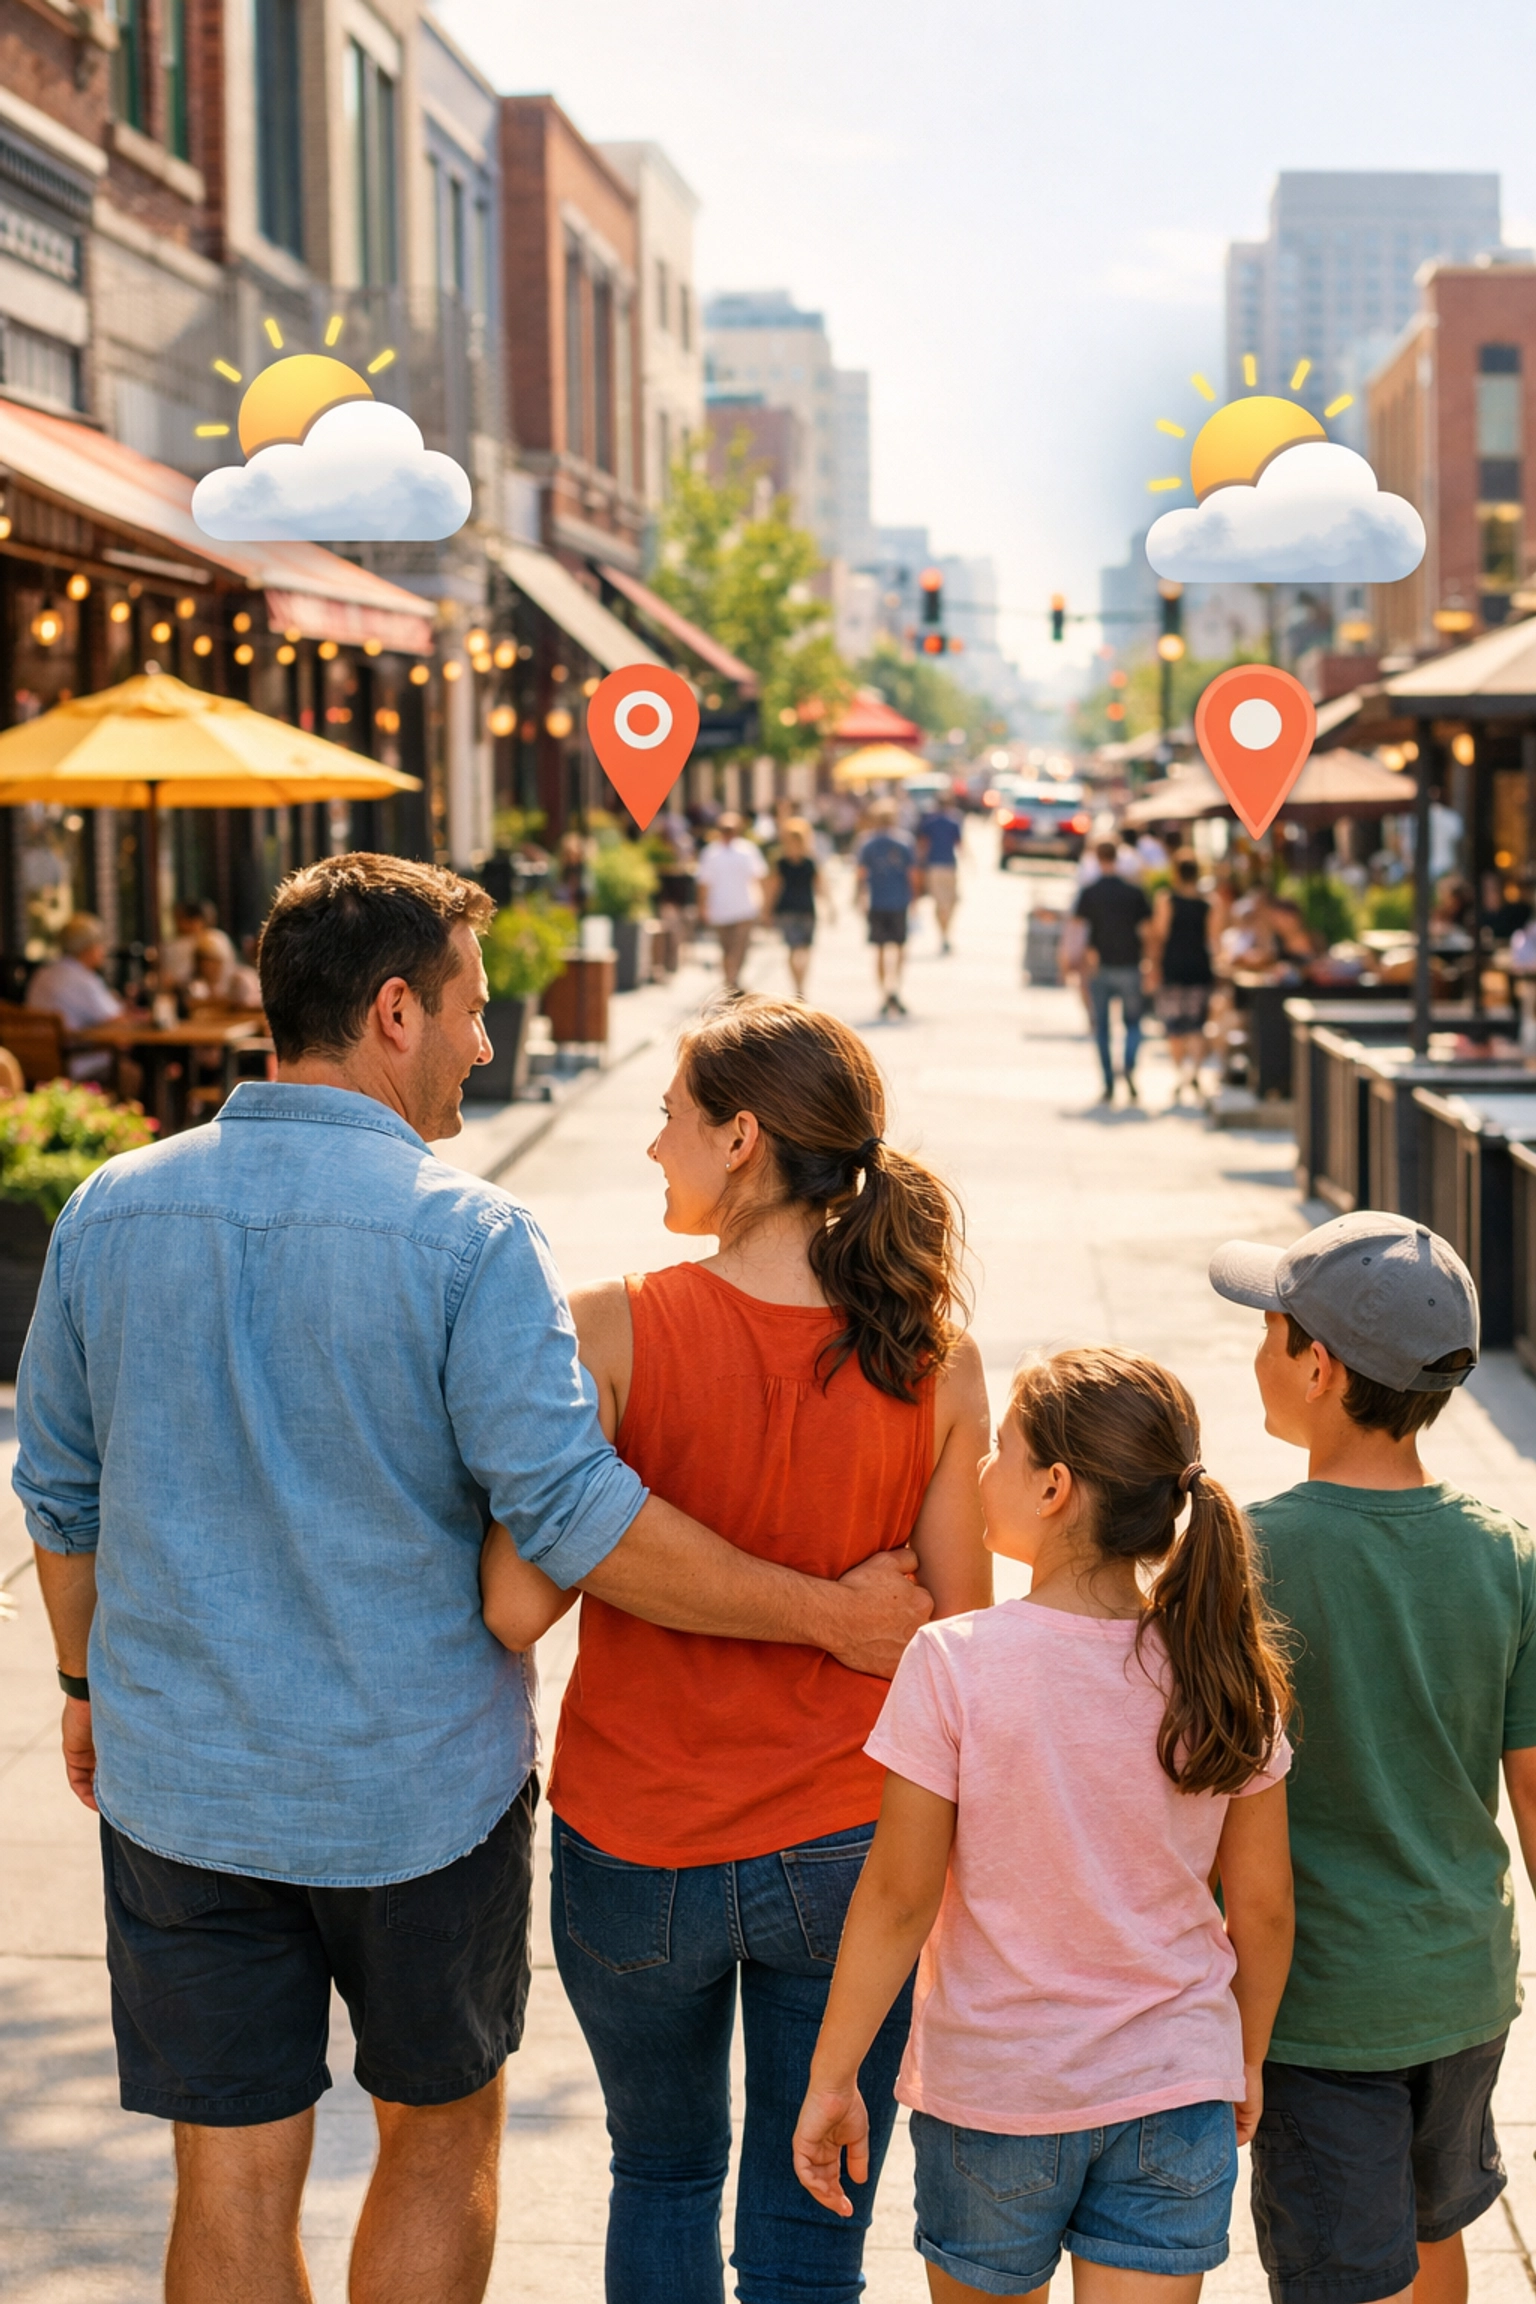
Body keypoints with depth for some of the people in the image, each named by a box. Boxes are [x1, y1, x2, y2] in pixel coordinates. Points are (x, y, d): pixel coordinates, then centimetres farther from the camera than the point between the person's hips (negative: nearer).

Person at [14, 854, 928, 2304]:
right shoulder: (463, 1234, -16)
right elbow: (573, 1519, -20)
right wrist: (830, 1614, -12)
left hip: (180, 1784, 3)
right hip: (419, 1788, -3)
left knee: (233, 2183, 11)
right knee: (440, 2136, 19)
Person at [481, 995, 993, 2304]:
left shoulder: (616, 1334, -17)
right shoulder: (936, 1363, -8)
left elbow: (518, 1606, -18)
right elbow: (961, 1641, -4)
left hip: (637, 1855, -1)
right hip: (846, 1853, 1)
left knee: (664, 2173, 24)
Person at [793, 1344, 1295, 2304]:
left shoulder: (956, 1665, -18)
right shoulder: (1223, 1668, -8)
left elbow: (899, 1898, -14)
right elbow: (1263, 1906, 1)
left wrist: (832, 2076, -2)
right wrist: (1247, 2061, 17)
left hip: (991, 2088, -2)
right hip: (1176, 2087, 2)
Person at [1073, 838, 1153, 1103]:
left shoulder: (1088, 893, -3)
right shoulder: (1134, 892, 0)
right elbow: (1147, 930, 0)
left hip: (1100, 968, 0)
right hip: (1129, 966, 0)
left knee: (1102, 1028, 8)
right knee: (1133, 1023, 13)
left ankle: (1109, 1086, 3)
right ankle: (1129, 1065, -16)